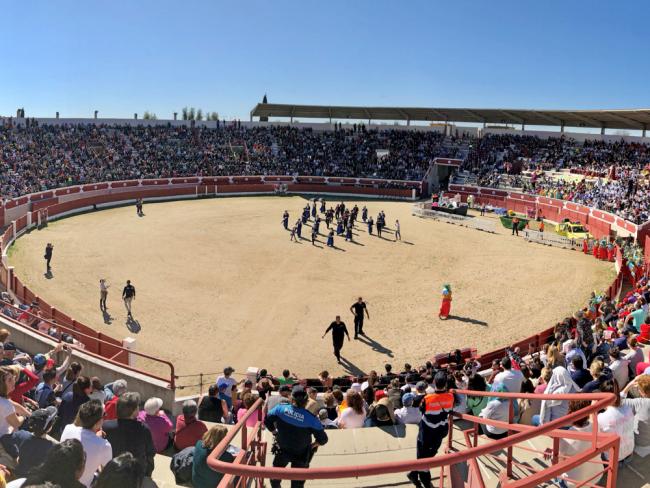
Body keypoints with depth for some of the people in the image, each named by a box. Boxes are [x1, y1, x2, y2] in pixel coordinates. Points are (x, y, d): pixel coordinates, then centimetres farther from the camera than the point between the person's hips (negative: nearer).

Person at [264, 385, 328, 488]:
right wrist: (313, 445, -1)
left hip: (282, 451, 1)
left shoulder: (280, 408, -21)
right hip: (301, 455, -1)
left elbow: (267, 420, -4)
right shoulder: (311, 418, -26)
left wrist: (274, 432, 9)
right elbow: (323, 440, -20)